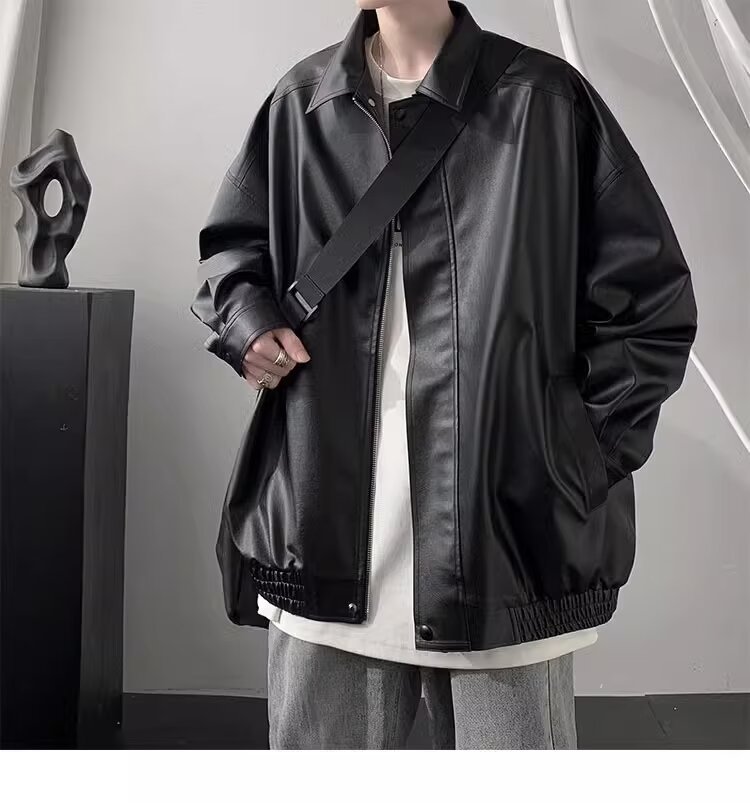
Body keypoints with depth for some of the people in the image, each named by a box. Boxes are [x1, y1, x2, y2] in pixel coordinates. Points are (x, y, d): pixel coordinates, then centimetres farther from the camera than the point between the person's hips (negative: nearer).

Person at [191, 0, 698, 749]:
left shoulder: (545, 100, 0)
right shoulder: (300, 104, 10)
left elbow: (650, 299, 2)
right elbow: (231, 244, 25)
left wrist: (587, 455, -3)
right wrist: (244, 317, 4)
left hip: (506, 530, -2)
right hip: (326, 528, 3)